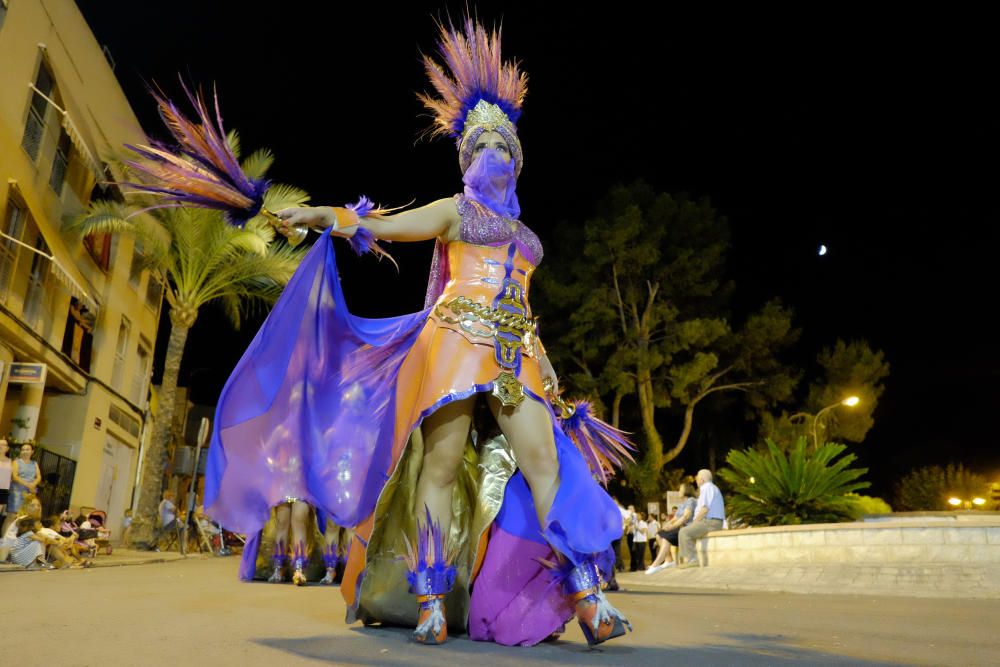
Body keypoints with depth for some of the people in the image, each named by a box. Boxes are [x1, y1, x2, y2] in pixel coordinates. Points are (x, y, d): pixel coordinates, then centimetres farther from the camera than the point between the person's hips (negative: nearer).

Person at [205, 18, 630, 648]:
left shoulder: (522, 231, 27)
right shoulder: (455, 210, 15)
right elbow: (380, 228, 5)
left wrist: (541, 363, 21)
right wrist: (320, 215, -7)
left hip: (518, 352, 4)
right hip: (458, 338, -4)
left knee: (544, 463, -10)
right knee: (443, 462, -9)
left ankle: (586, 596, -13)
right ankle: (430, 600, -3)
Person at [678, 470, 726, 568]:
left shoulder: (707, 488, -10)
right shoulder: (712, 488, 23)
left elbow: (705, 509, -21)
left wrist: (695, 521, -10)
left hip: (709, 522, -11)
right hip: (712, 522, 11)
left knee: (684, 532, -18)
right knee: (686, 531, 16)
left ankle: (691, 560, -16)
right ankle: (686, 558, 7)